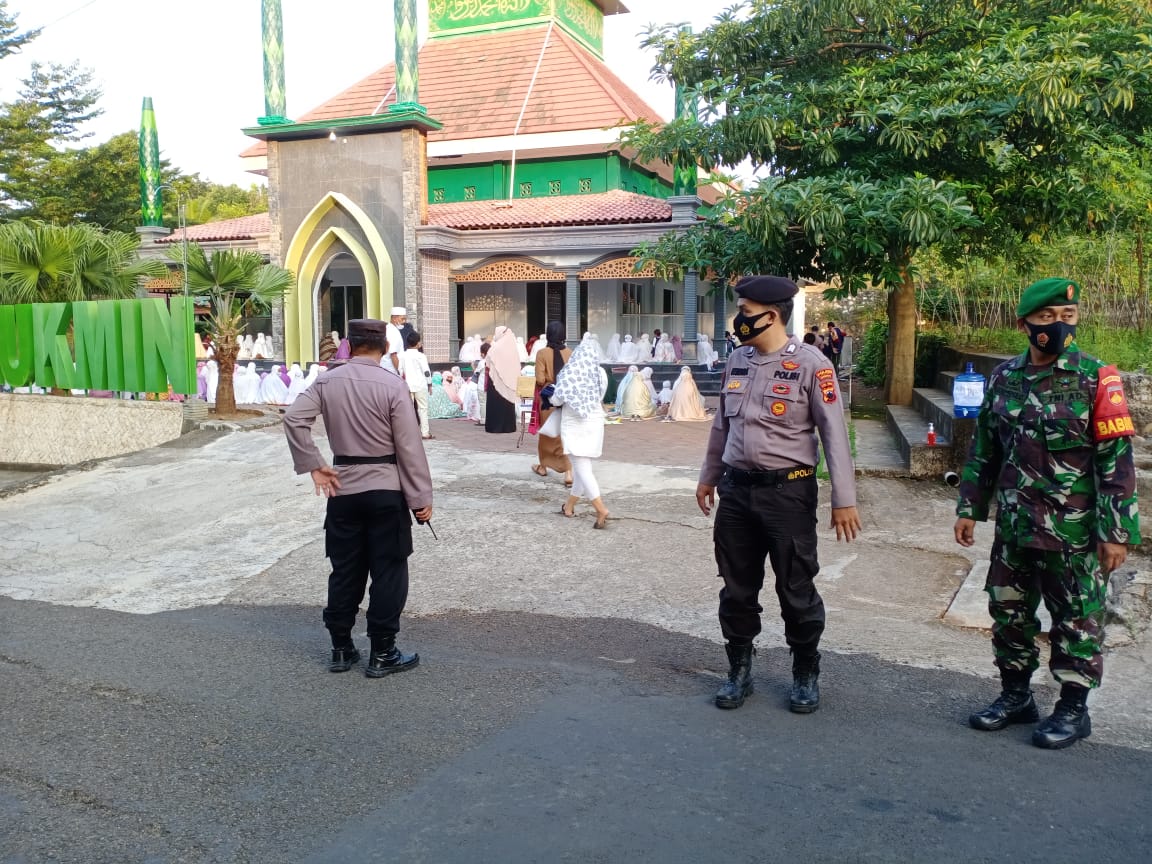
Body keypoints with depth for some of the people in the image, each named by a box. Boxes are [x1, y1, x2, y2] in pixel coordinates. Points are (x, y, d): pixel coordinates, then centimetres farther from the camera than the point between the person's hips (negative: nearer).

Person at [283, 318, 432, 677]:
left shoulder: (327, 382, 2)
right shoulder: (392, 384, -11)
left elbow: (294, 419, -9)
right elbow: (409, 446, -12)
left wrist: (314, 466, -4)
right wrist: (421, 497, -8)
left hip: (343, 489, 4)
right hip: (386, 489, -4)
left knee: (345, 571, 14)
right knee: (388, 572, 5)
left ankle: (341, 649, 22)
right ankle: (382, 653, 11)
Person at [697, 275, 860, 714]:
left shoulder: (810, 365, -12)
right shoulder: (736, 360, 7)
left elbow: (834, 434, -12)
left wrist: (844, 500, -14)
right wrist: (709, 477, 20)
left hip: (788, 491, -5)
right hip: (737, 490, 5)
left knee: (796, 590, 7)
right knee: (737, 588, 13)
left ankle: (806, 675, 26)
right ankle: (739, 671, 29)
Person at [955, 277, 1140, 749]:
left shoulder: (1096, 379, -9)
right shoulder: (1004, 377, 4)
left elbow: (1117, 458, -10)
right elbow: (984, 448, 11)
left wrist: (1116, 531, -14)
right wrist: (970, 508, 9)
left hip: (1073, 530, -5)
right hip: (1014, 524, 5)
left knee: (1076, 619, 8)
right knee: (1008, 611, 14)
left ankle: (1073, 709, 23)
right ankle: (1015, 695, 31)